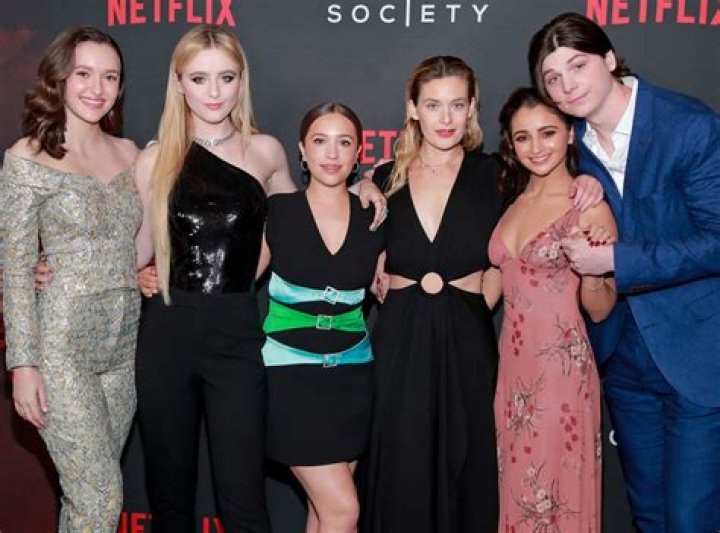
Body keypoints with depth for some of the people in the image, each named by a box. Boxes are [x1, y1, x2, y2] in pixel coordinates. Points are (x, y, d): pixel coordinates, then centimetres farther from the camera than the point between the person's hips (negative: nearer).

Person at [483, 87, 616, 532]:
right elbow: (487, 292, 12)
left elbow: (599, 310, -5)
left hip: (562, 371, -5)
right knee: (516, 494, 14)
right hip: (511, 369, 6)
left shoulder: (589, 208, -7)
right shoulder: (509, 204, 9)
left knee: (558, 495, 6)